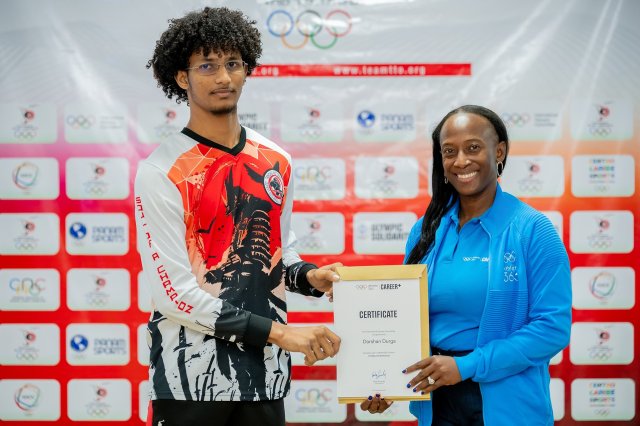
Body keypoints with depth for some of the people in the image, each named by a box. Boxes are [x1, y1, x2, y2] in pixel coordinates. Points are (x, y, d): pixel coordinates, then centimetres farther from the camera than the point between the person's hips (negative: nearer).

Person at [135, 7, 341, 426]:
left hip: (266, 368, 5)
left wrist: (310, 277, -4)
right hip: (192, 374, -5)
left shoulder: (276, 162, 7)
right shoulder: (161, 173, -11)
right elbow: (174, 292, -16)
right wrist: (278, 332, -19)